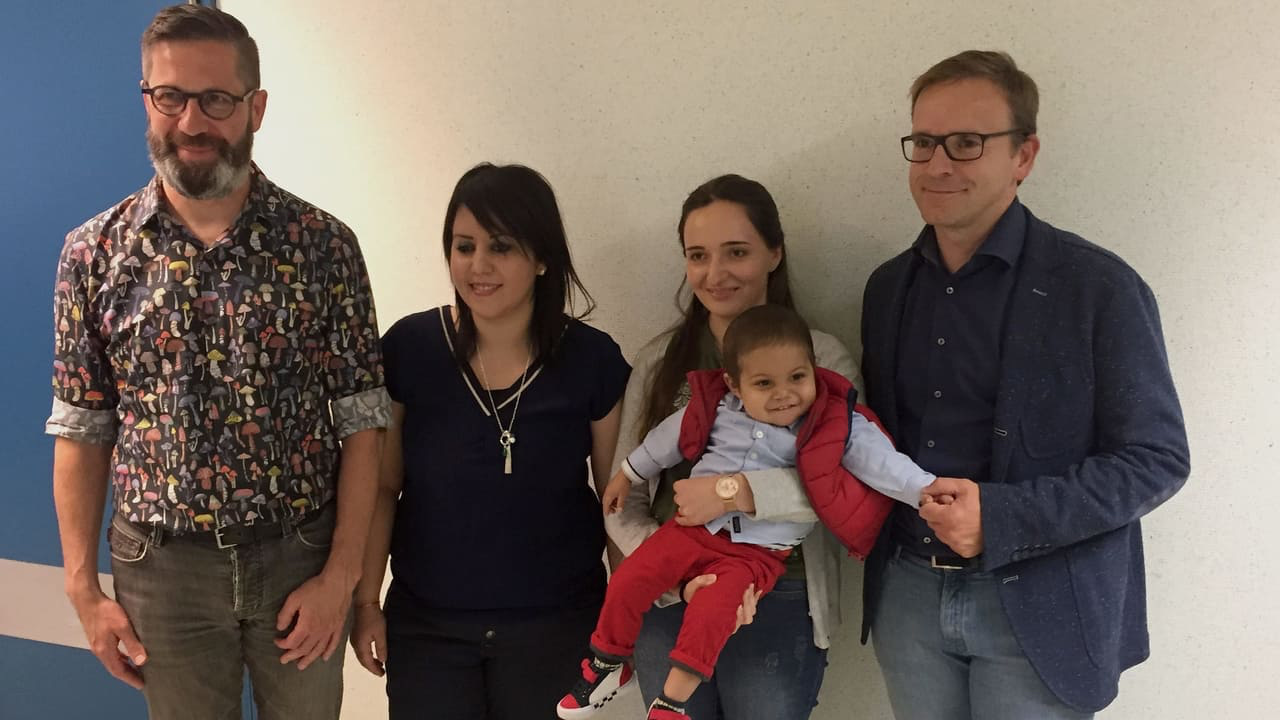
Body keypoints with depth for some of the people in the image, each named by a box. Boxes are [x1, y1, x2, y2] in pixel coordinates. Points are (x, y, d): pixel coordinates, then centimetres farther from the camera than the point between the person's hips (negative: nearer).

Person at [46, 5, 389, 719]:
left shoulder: (324, 245, -7)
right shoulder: (94, 252, -2)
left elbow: (362, 421, -6)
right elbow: (82, 429, 2)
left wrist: (341, 574, -9)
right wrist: (84, 587, 0)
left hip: (302, 559, -1)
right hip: (162, 566, 1)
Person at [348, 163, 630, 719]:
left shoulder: (592, 360, -8)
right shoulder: (409, 348, -8)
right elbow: (382, 487, 0)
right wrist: (365, 602, 1)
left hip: (555, 628, 0)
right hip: (425, 627, 0)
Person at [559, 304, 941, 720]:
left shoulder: (835, 425, -11)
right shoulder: (718, 408, -2)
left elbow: (882, 462, -13)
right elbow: (670, 438, 13)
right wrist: (628, 474, 24)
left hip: (757, 552, -3)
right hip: (694, 529, 4)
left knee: (709, 615, -24)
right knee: (627, 583, -2)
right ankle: (606, 665, 22)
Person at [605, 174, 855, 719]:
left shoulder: (819, 357, -4)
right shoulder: (660, 360, 4)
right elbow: (624, 504, 1)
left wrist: (741, 490, -28)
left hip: (776, 609, -2)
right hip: (667, 605, 3)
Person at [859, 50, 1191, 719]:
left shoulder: (1098, 287, -12)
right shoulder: (889, 285, 5)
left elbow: (1157, 458, -11)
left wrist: (1003, 520, -21)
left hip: (1040, 608, -4)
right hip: (908, 594, 5)